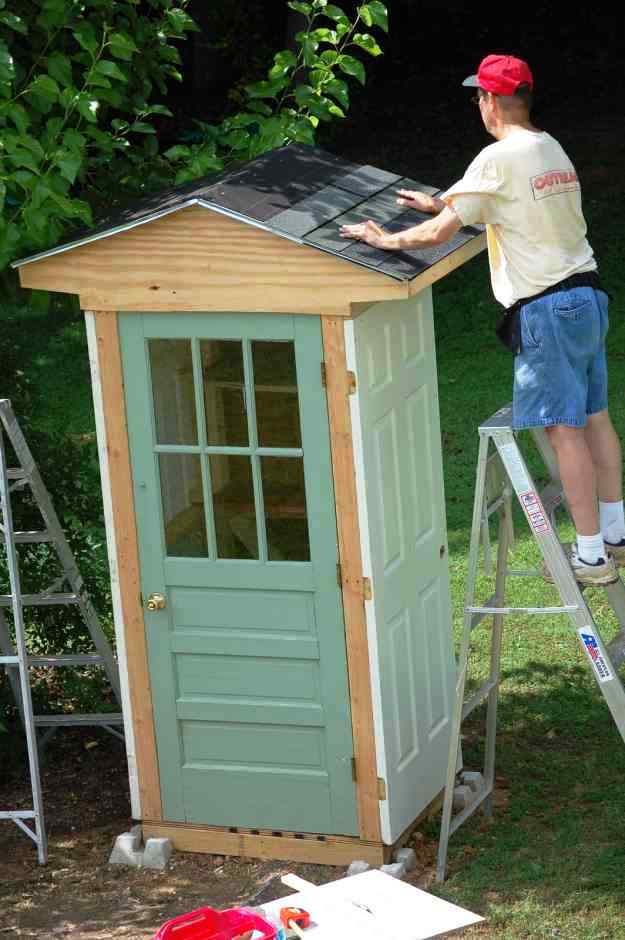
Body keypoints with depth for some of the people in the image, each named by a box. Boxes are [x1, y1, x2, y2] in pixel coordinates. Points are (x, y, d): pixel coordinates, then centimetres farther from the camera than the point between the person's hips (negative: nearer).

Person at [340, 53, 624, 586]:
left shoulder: (498, 160, -13)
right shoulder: (553, 150, 13)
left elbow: (441, 233, -12)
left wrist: (388, 240, 4)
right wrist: (442, 204, 35)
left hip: (545, 308, -9)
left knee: (564, 430, -5)